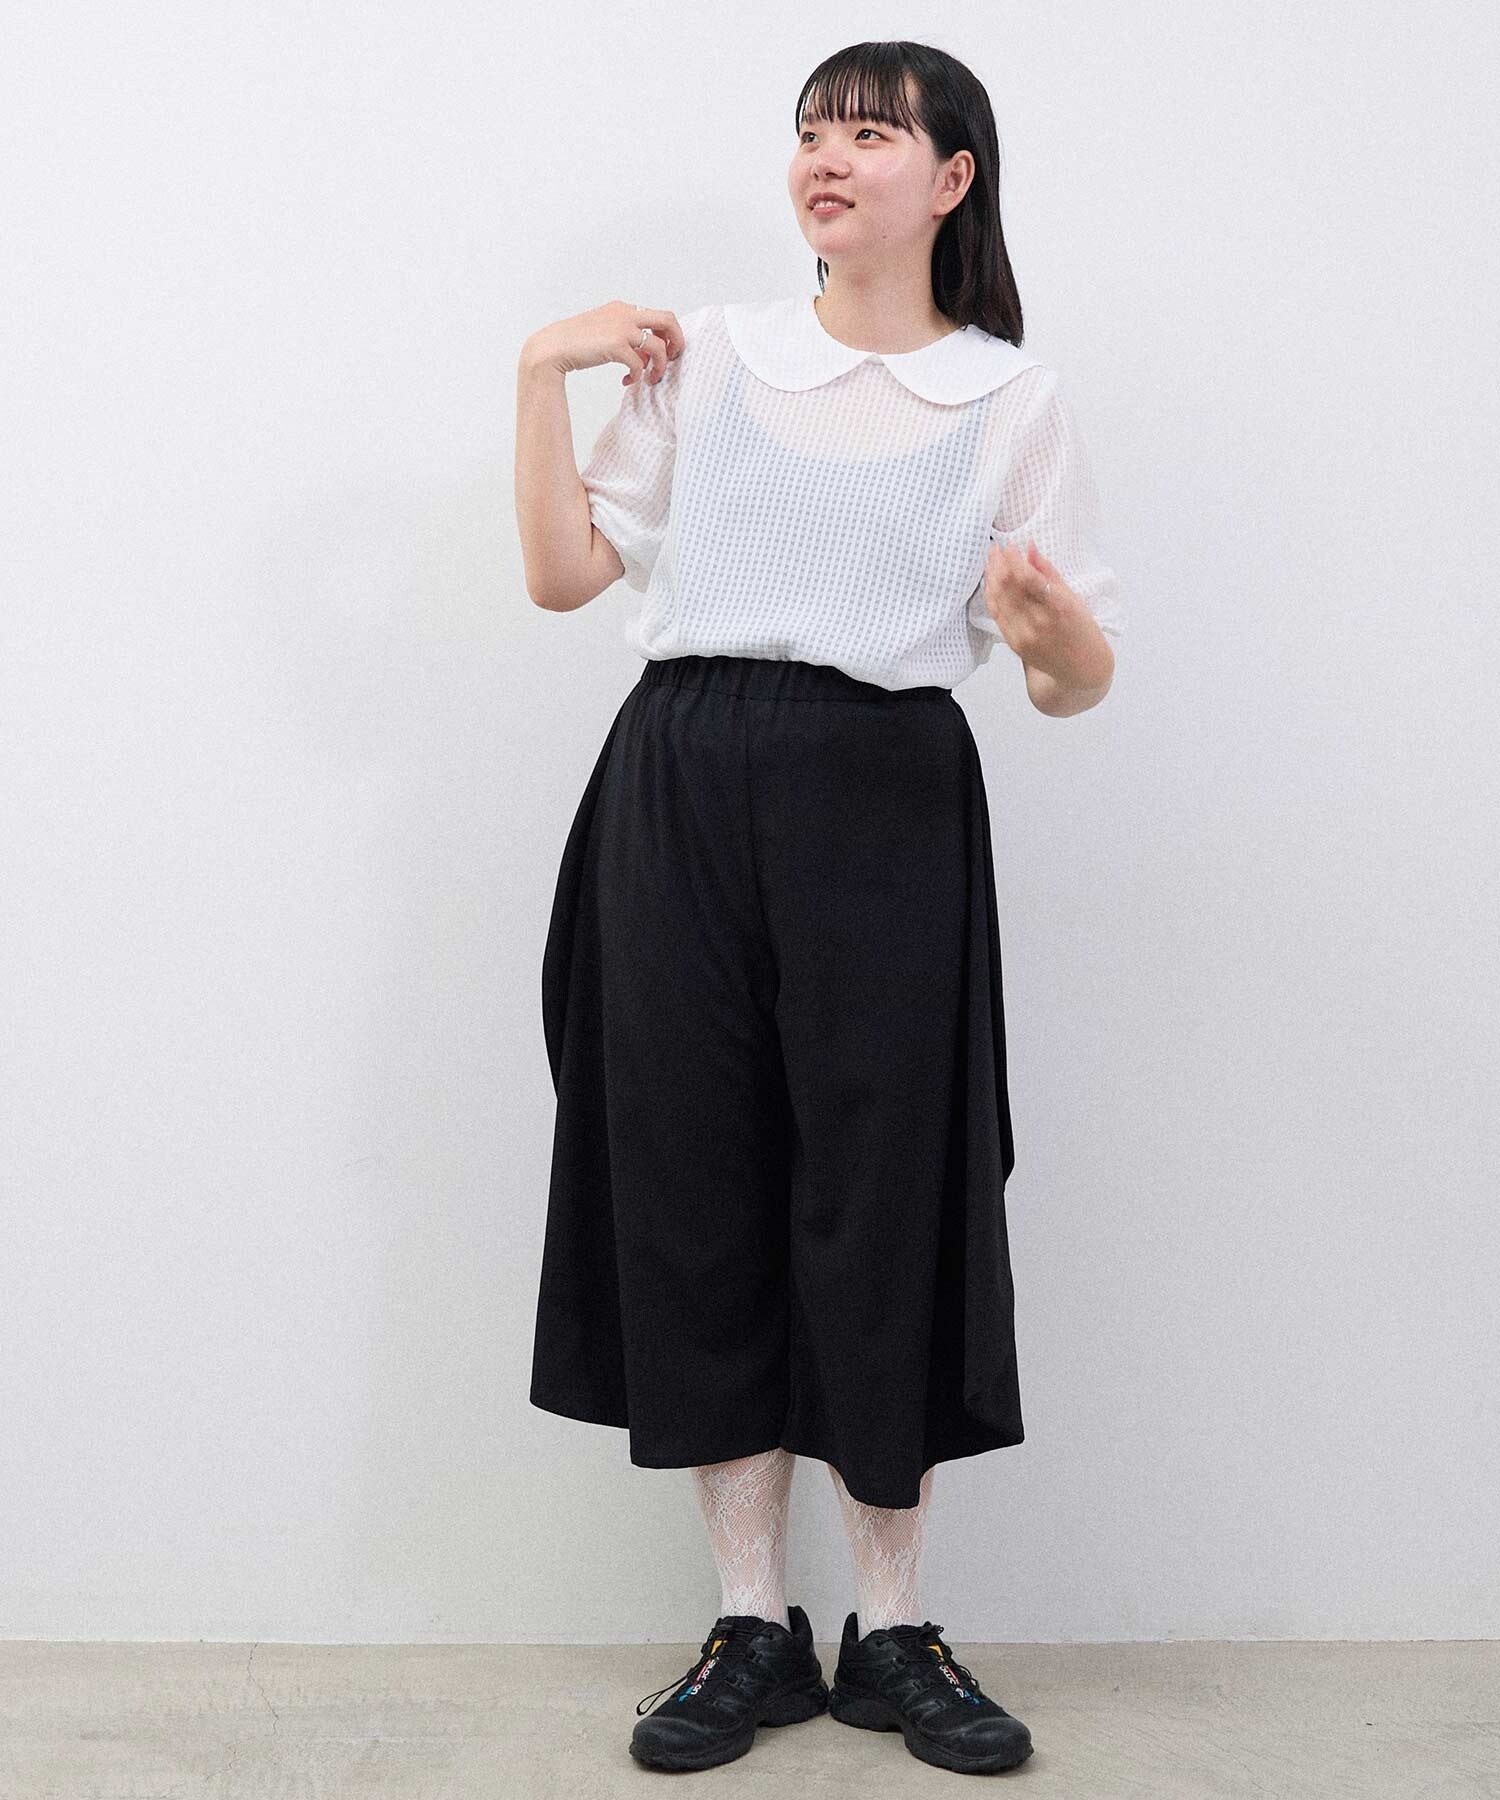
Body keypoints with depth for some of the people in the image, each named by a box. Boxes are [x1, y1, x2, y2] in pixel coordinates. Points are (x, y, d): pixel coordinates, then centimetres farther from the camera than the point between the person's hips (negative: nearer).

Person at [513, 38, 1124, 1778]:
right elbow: (566, 573, 8)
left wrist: (1057, 627, -17)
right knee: (698, 1181, 2)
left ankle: (893, 1631, 16)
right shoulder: (705, 354, 12)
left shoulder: (1011, 395, 8)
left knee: (885, 1194, -1)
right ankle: (751, 1626, 15)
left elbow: (1076, 682, 5)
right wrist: (544, 372, 1)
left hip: (886, 803, -1)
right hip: (685, 787, 2)